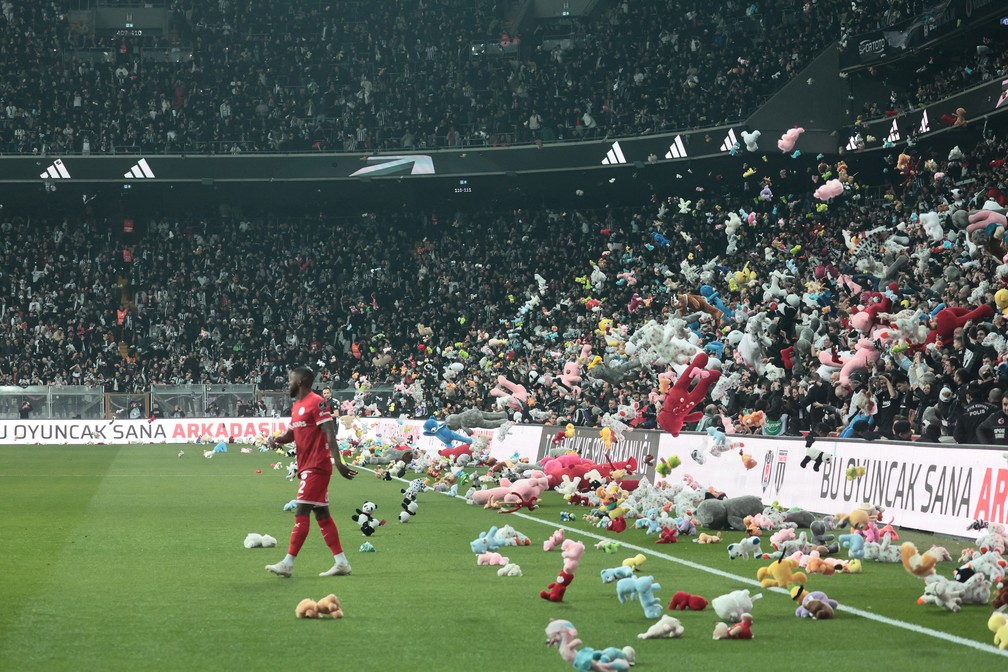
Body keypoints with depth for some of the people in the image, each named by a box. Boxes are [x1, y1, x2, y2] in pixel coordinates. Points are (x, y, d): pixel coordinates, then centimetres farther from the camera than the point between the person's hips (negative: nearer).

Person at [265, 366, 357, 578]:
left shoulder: (316, 403, -12)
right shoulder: (297, 406, 16)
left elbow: (329, 433, -18)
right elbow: (292, 433, 24)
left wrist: (338, 462, -24)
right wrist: (278, 439, 2)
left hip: (315, 468, -10)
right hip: (307, 467, 10)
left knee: (301, 513, -9)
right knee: (322, 514, 9)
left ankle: (288, 564, -9)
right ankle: (341, 563, 12)